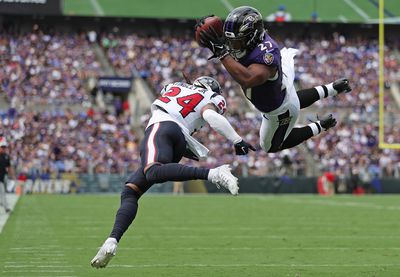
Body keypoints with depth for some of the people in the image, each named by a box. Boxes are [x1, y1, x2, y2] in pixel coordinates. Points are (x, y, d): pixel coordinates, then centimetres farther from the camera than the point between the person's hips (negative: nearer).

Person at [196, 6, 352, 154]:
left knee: (271, 147, 23)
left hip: (279, 112, -7)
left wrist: (221, 52, -62)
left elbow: (246, 79, -66)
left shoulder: (265, 56, -47)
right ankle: (330, 89, 42)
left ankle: (319, 127, 25)